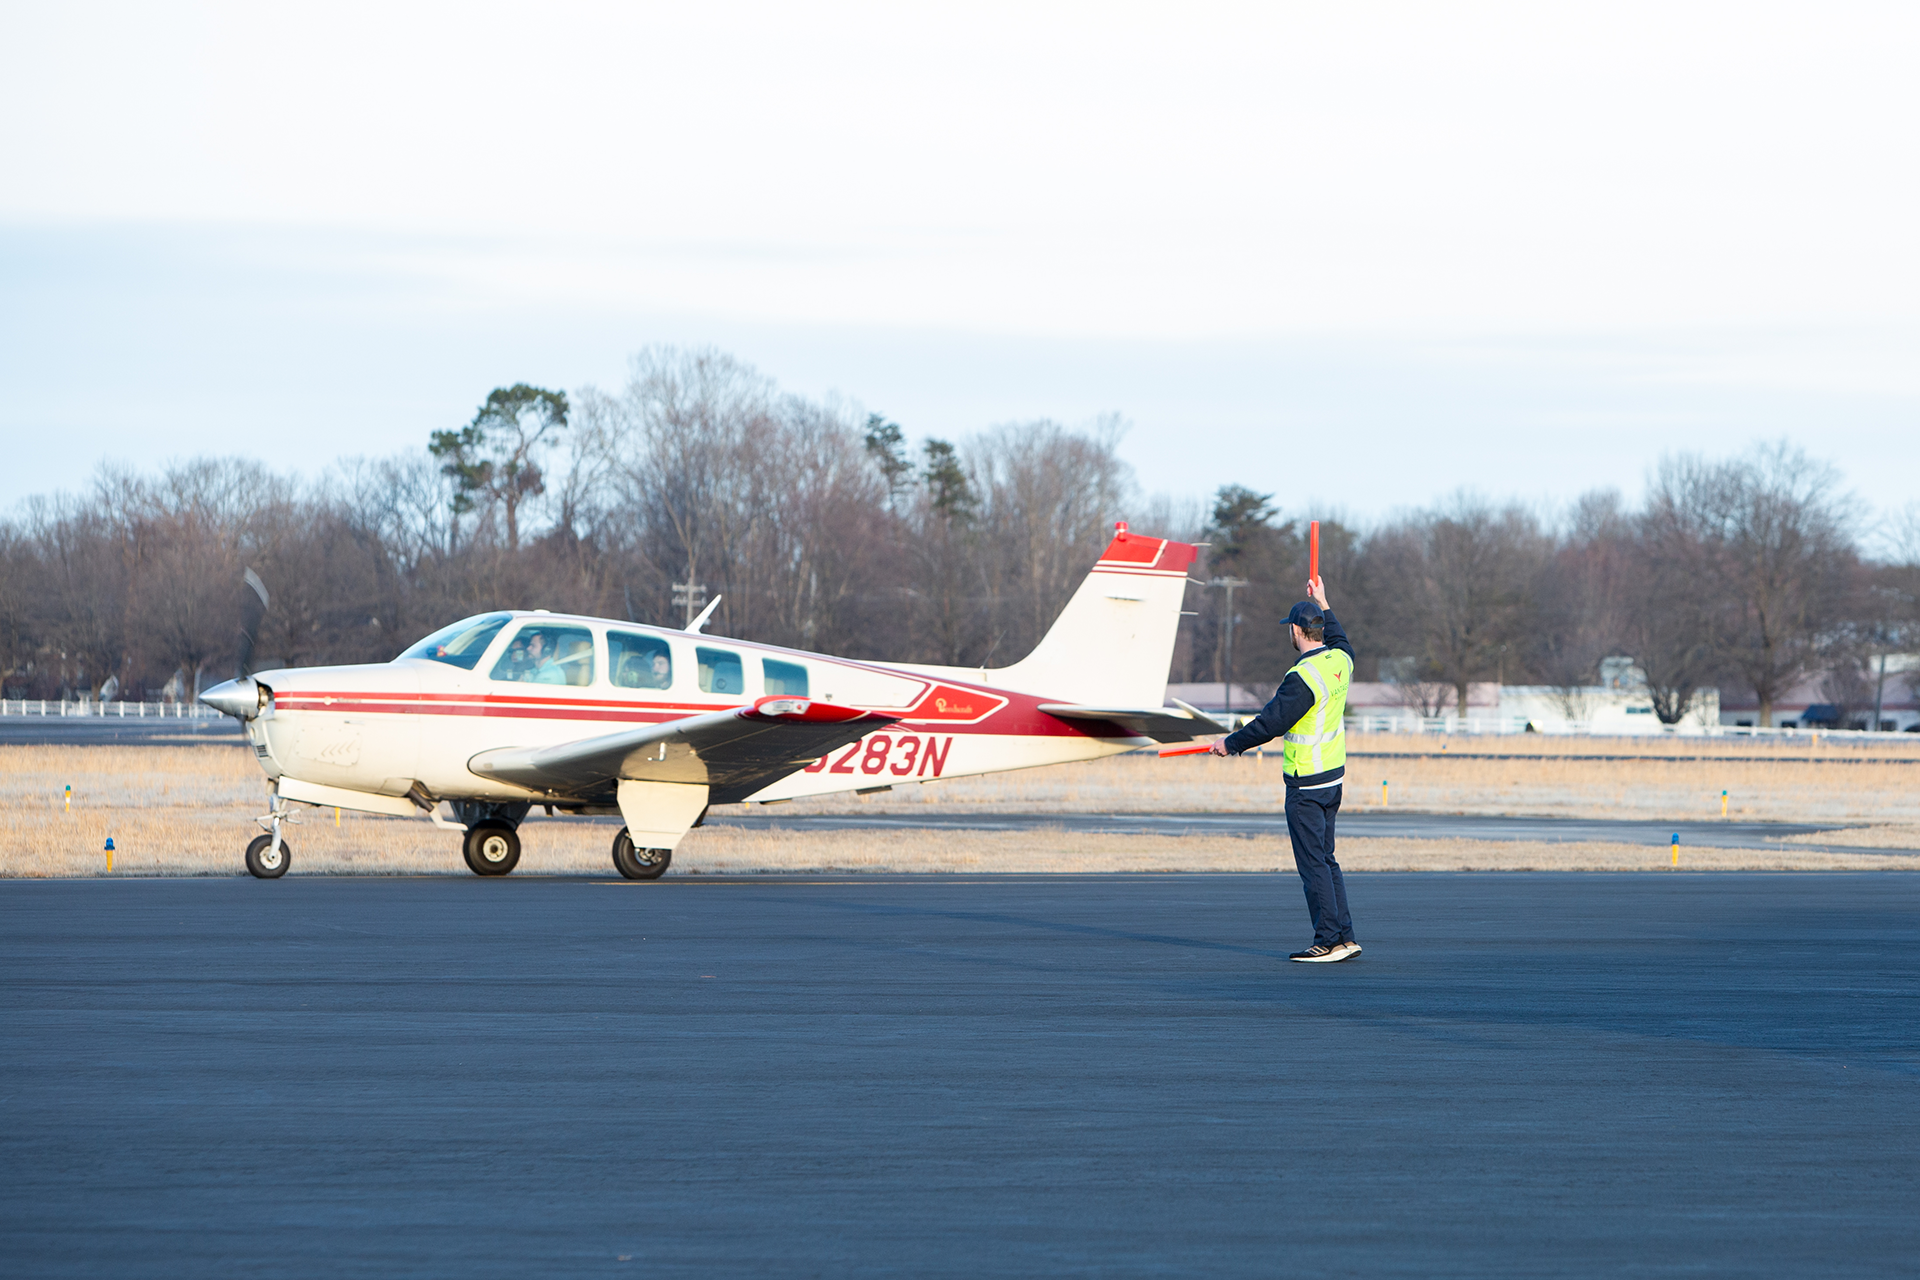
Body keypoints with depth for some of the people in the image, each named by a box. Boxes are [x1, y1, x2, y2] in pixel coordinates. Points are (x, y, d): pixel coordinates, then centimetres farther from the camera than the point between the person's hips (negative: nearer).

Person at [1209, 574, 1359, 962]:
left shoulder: (1303, 677, -21)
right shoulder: (1340, 660, 4)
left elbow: (1271, 723, -19)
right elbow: (1340, 640, 31)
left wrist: (1230, 744, -6)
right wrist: (1323, 604, 40)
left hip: (1306, 784, -9)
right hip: (1334, 774, 9)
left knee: (1312, 863, -5)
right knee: (1325, 858, 15)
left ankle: (1328, 941, -5)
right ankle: (1344, 937, 13)